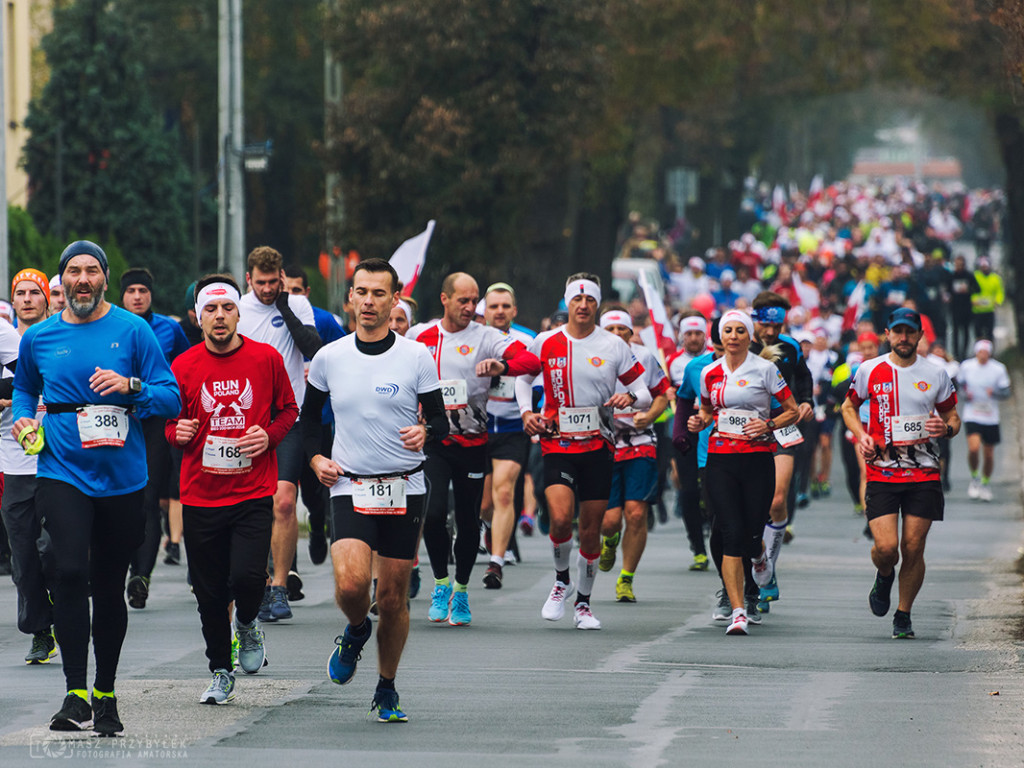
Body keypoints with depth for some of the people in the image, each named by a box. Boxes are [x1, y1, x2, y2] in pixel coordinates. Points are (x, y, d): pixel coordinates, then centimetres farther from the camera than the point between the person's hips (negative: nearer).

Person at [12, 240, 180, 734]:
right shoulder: (39, 338, 6)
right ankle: (75, 695, -17)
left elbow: (170, 398, -2)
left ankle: (105, 694, 24)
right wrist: (23, 419, 5)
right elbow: (24, 388, 25)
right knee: (71, 571, -19)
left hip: (122, 475, 0)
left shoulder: (132, 331, 0)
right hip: (62, 469, 0)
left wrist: (131, 386, -20)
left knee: (109, 586, 9)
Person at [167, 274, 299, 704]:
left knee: (248, 576, -17)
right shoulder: (184, 367, 1)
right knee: (209, 592, 4)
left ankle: (247, 624, 18)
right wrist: (178, 433, -11)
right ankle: (220, 672, 23)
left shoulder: (266, 359, 0)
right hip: (200, 495, 1)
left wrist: (269, 435, -8)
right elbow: (171, 425, 12)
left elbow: (288, 410, 11)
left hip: (253, 492, -1)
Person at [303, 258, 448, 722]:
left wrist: (424, 432, -20)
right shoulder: (329, 358, 4)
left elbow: (440, 421, 2)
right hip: (350, 488, 0)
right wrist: (315, 458, 2)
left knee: (393, 598, 4)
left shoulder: (417, 357, -1)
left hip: (405, 489, 0)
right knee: (350, 584, -20)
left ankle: (386, 691, 22)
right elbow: (308, 415, 18)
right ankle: (356, 631, 15)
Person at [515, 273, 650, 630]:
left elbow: (645, 393, 5)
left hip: (598, 446, 1)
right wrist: (526, 411, 3)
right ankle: (562, 581, 7)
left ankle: (583, 603, 21)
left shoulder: (614, 346, 0)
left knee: (591, 530, 4)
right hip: (557, 444, -1)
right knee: (561, 517, -20)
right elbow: (523, 377, 19)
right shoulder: (546, 343, 2)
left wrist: (631, 398, -17)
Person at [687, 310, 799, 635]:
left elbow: (793, 412, 4)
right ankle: (738, 612, -9)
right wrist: (699, 422, 3)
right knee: (732, 534, -10)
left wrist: (768, 425, -13)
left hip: (758, 458, -2)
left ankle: (759, 556, 39)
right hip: (720, 459, 2)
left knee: (751, 535, -2)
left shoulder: (764, 370, -2)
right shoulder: (710, 373, 8)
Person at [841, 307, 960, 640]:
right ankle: (885, 576, 23)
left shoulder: (936, 375, 5)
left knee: (913, 548, -1)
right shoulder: (870, 371, 2)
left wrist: (946, 428, -9)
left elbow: (952, 416, 15)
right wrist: (861, 435, -2)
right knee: (886, 547, -13)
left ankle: (903, 615, 16)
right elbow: (849, 407, 17)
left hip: (924, 474, 1)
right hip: (882, 473, -1)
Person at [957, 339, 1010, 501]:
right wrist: (965, 394, -8)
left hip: (991, 418, 1)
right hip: (972, 416, -1)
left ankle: (985, 483, 31)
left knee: (989, 454, 7)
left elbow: (1006, 392, 0)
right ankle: (974, 478, 6)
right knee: (973, 448, -21)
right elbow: (960, 385, 13)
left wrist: (995, 393, -20)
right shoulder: (966, 366, -2)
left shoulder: (998, 369, -4)